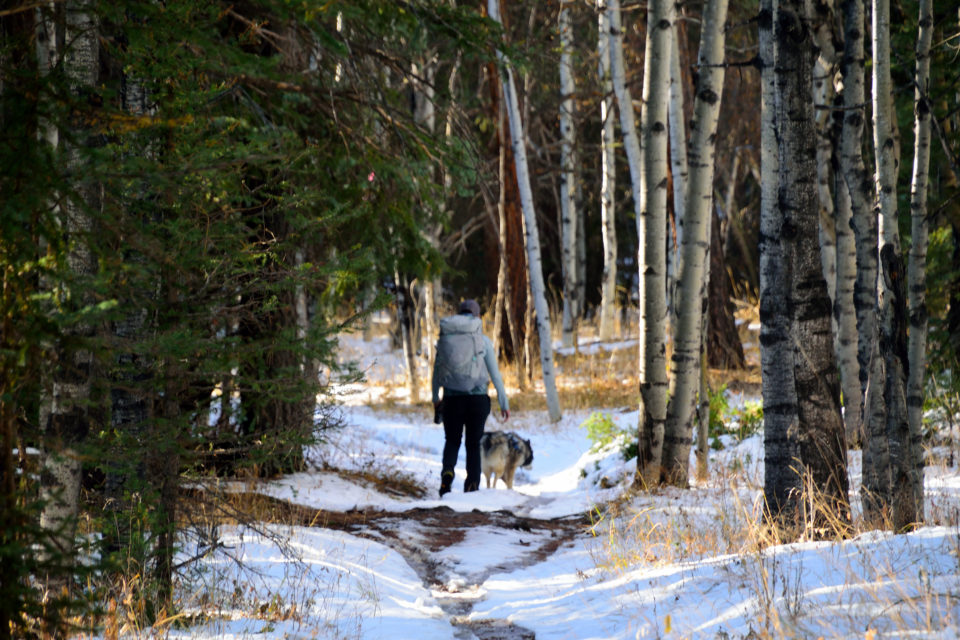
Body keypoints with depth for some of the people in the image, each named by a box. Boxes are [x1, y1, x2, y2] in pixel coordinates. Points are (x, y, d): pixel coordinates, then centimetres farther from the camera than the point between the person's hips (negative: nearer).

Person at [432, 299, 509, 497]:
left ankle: (447, 472, -15)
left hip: (452, 399, 1)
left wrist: (435, 398, 21)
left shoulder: (444, 338, 2)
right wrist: (504, 403, 3)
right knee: (474, 444, 11)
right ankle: (472, 486, 4)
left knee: (452, 441, 14)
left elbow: (437, 370, 8)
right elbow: (495, 374, -3)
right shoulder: (483, 341, -4)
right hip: (477, 398, -1)